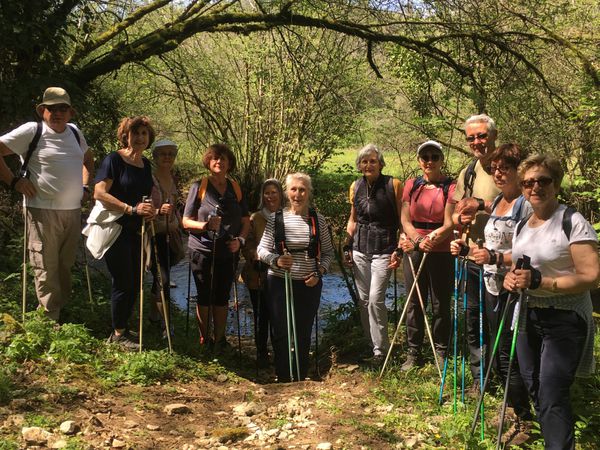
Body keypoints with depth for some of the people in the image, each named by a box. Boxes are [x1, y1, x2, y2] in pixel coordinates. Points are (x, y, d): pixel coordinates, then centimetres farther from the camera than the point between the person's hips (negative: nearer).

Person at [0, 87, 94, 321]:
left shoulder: (75, 132, 12)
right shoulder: (31, 131, -6)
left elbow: (88, 158, 30)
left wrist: (85, 186, 18)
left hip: (73, 211, 6)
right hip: (43, 211, -6)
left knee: (66, 265, 14)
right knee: (46, 267, -2)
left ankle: (63, 309, 27)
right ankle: (51, 320, 5)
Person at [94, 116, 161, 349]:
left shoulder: (146, 164, 11)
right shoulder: (114, 159, -11)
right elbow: (100, 193, -21)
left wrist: (152, 210, 0)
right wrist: (132, 209, -28)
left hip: (137, 231, 8)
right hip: (116, 230, -7)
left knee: (135, 283, 13)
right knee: (123, 283, -2)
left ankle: (123, 328, 29)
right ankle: (118, 334, 13)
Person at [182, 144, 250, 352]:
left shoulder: (235, 188, 7)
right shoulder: (199, 187, -3)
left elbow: (246, 221, 12)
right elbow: (186, 221, -4)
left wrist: (240, 239, -7)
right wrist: (205, 225, -22)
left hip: (228, 253, 3)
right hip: (203, 251, -3)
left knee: (221, 298, 10)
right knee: (204, 298, 5)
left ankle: (219, 340, 22)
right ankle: (204, 340, 20)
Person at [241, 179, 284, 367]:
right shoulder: (255, 219, 4)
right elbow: (247, 246, 1)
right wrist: (256, 255, -19)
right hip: (259, 276, 0)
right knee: (261, 316, 5)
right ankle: (261, 353, 19)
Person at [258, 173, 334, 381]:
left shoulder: (318, 220, 0)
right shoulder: (275, 218, -3)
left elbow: (328, 252, 8)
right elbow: (262, 249, 1)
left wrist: (319, 272, -7)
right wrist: (276, 260, -19)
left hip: (309, 284, 1)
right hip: (279, 283, -1)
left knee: (303, 333, 9)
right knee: (280, 332, 2)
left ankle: (301, 378, 24)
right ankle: (283, 379, 16)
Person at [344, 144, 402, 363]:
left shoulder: (393, 185, -7)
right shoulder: (356, 187, 7)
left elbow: (402, 219, -4)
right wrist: (347, 247, 13)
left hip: (383, 249, -5)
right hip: (360, 248, 5)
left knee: (375, 299, -13)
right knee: (363, 300, 7)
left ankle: (380, 350, -1)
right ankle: (371, 345, 20)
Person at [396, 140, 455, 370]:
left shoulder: (450, 187, -5)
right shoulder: (411, 185, 6)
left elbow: (449, 225, -11)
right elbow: (405, 221, 2)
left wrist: (428, 241, -20)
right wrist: (419, 240, -15)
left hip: (441, 253, -3)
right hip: (413, 252, 3)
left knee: (440, 304, 5)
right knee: (414, 303, 9)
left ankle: (441, 352, 19)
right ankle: (413, 353, 19)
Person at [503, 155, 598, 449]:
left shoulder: (573, 222, -13)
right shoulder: (522, 226, 10)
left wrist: (538, 282, -25)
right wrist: (510, 278, -1)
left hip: (564, 318, -7)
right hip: (528, 315, 8)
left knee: (552, 396, -14)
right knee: (534, 389, 15)